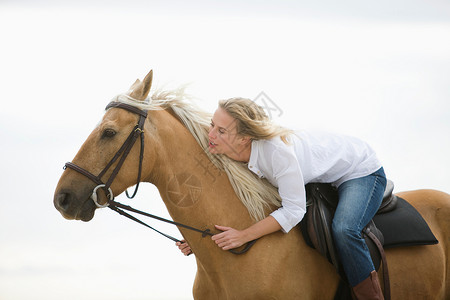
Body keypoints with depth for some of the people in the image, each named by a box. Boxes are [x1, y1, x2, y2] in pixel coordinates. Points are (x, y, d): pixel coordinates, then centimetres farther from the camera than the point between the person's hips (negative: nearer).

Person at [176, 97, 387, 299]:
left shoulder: (276, 150, -40)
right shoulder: (232, 156, -16)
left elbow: (294, 210, -35)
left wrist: (243, 235, -38)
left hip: (361, 171, -8)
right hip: (321, 178, 9)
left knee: (343, 230, -32)